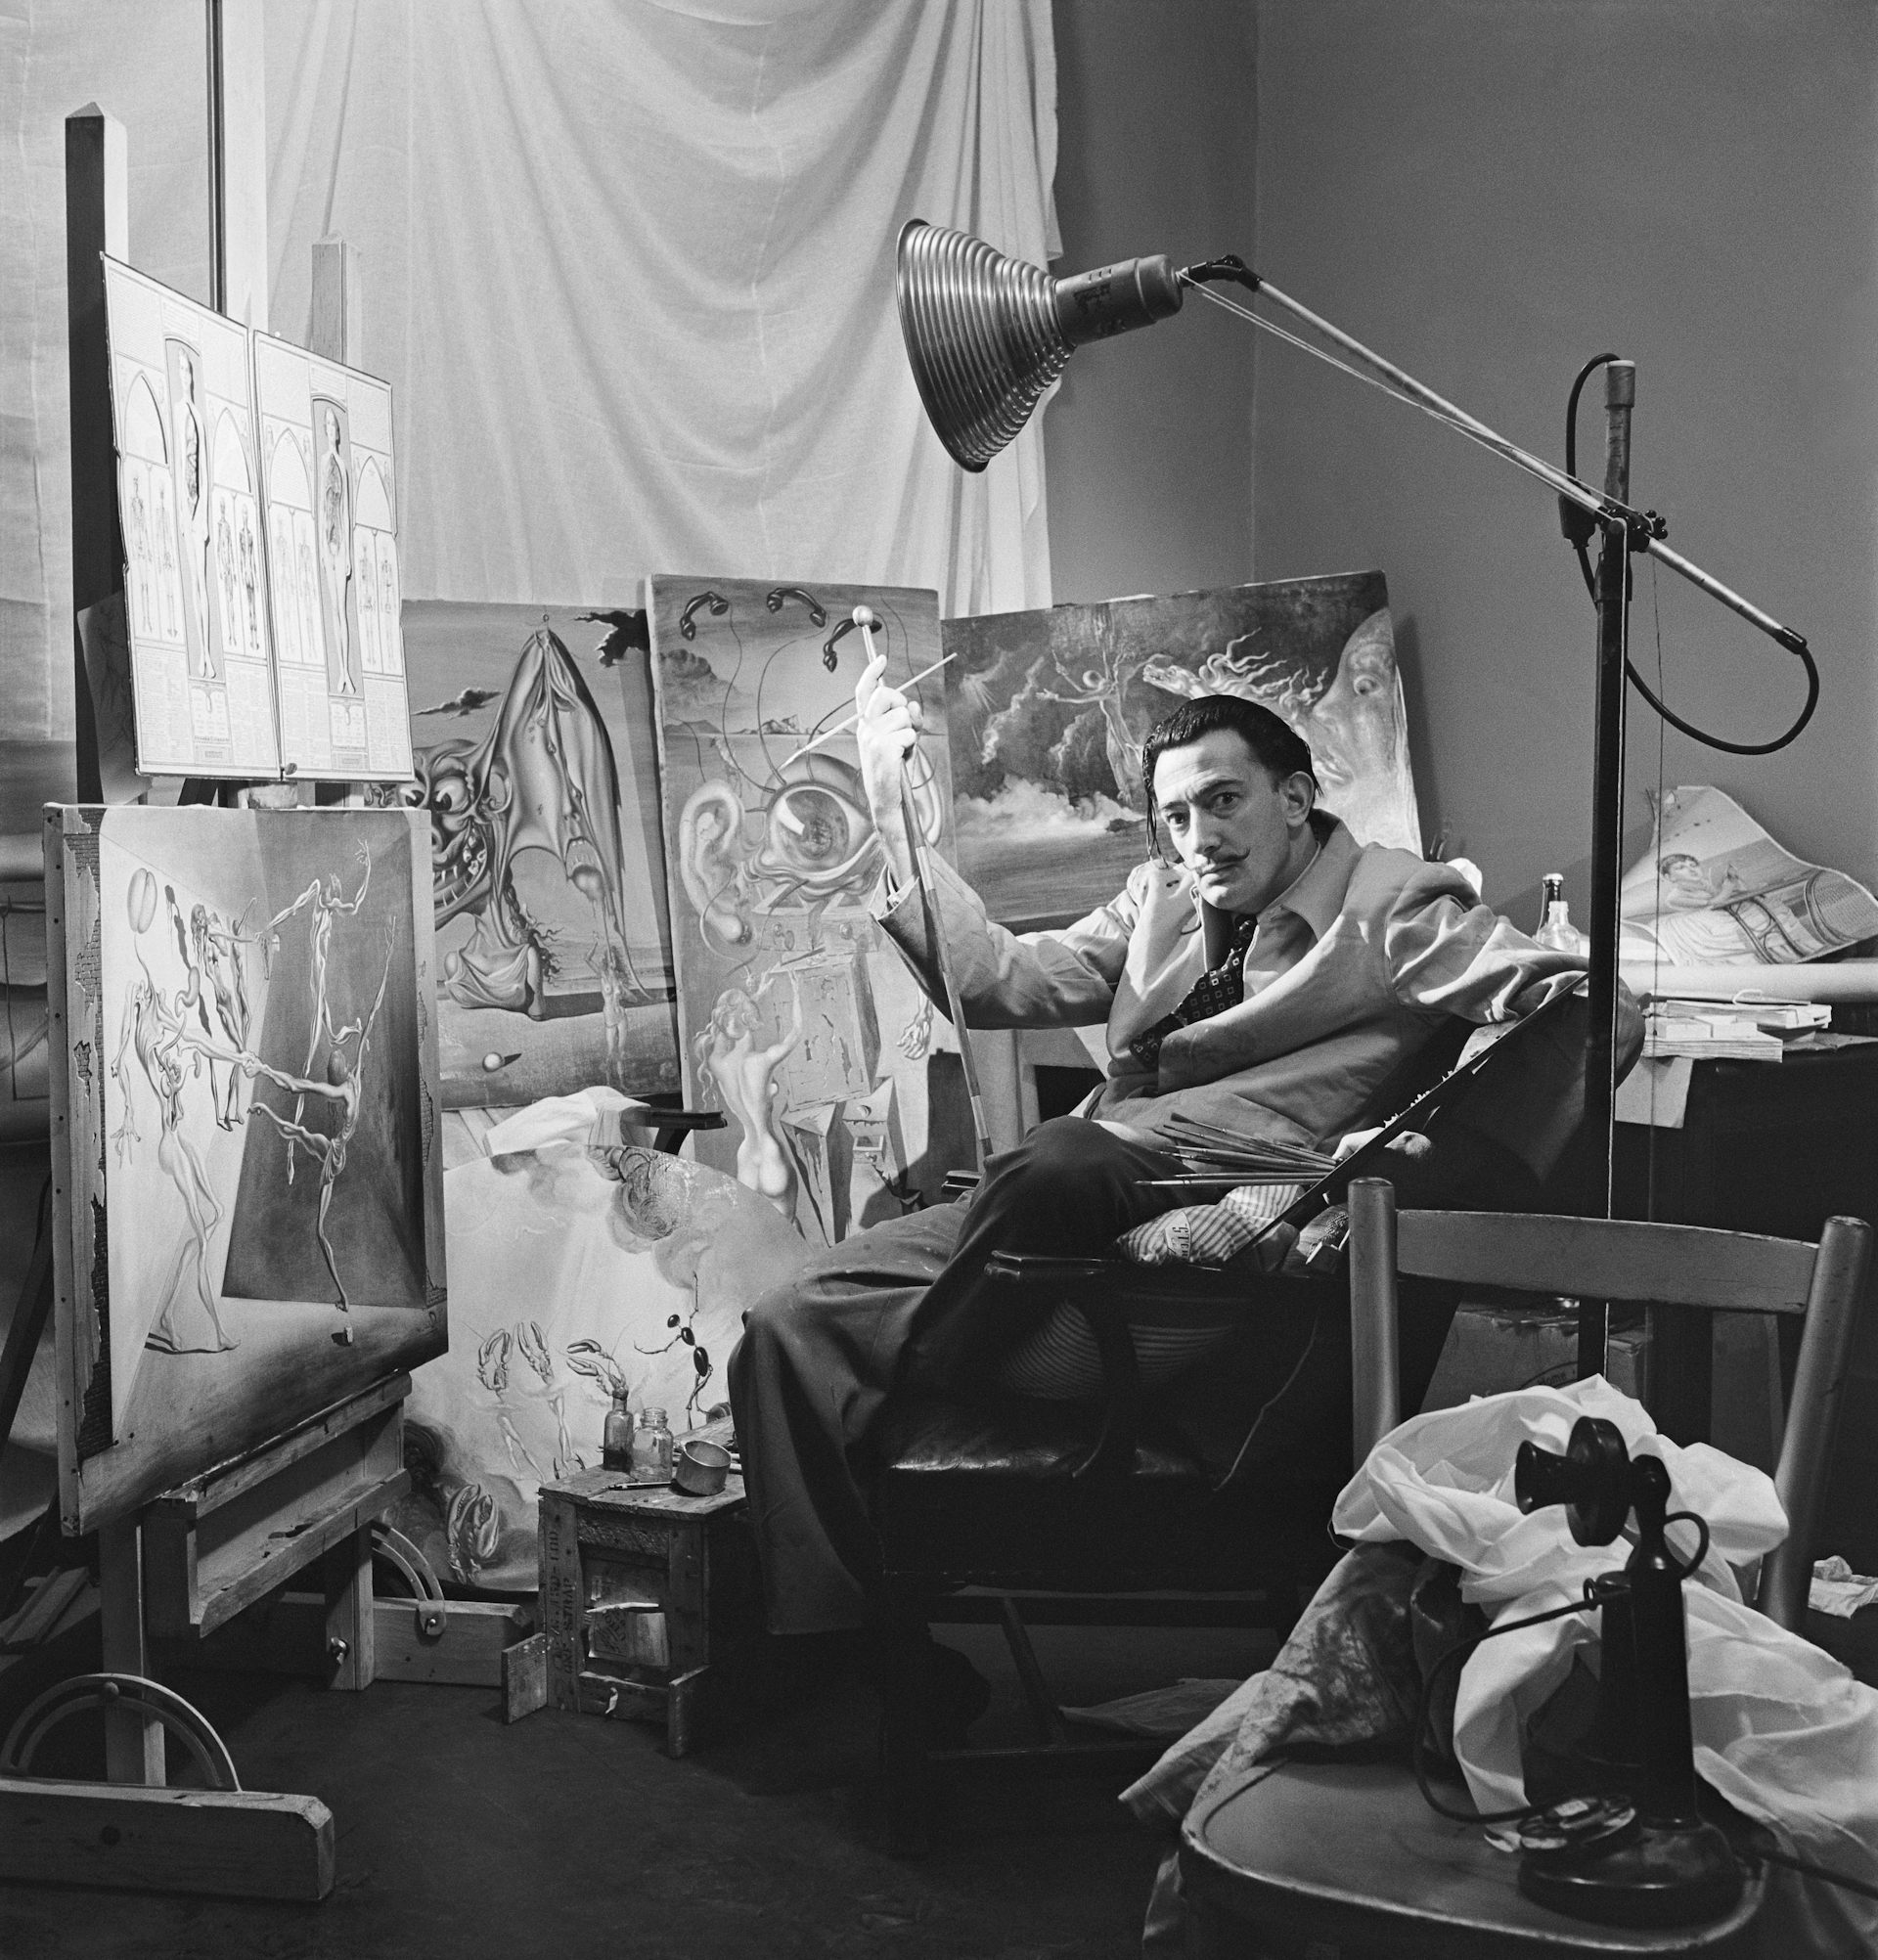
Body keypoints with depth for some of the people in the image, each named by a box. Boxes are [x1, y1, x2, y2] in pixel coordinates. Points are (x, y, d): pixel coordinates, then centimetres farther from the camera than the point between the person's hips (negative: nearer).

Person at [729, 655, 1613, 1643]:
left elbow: (1581, 1002, -4)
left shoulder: (1395, 907, 8)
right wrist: (890, 809, 9)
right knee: (790, 1322, -11)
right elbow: (997, 983, 17)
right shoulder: (1159, 904, 25)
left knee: (1057, 1160, -39)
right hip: (1049, 1204, 7)